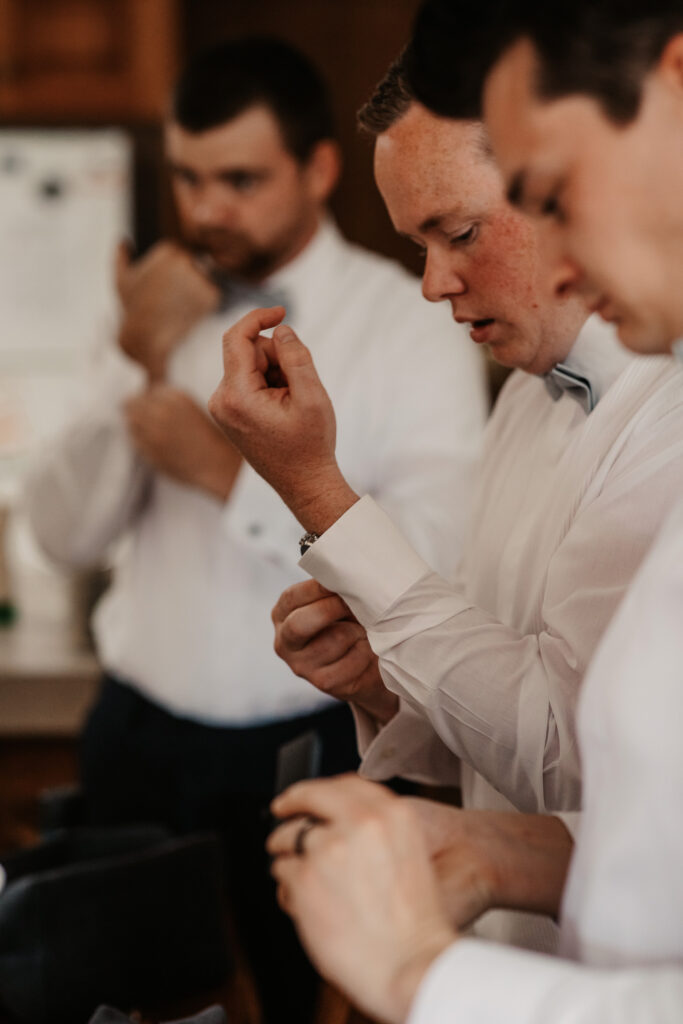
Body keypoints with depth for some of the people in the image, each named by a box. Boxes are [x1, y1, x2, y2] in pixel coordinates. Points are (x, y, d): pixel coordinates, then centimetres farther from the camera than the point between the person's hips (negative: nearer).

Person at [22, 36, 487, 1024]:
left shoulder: (413, 326, -9)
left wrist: (232, 474, -18)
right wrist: (142, 364, -11)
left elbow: (435, 569, -20)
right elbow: (66, 534, 1)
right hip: (140, 737, 4)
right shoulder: (163, 308, 6)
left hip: (313, 752, -4)